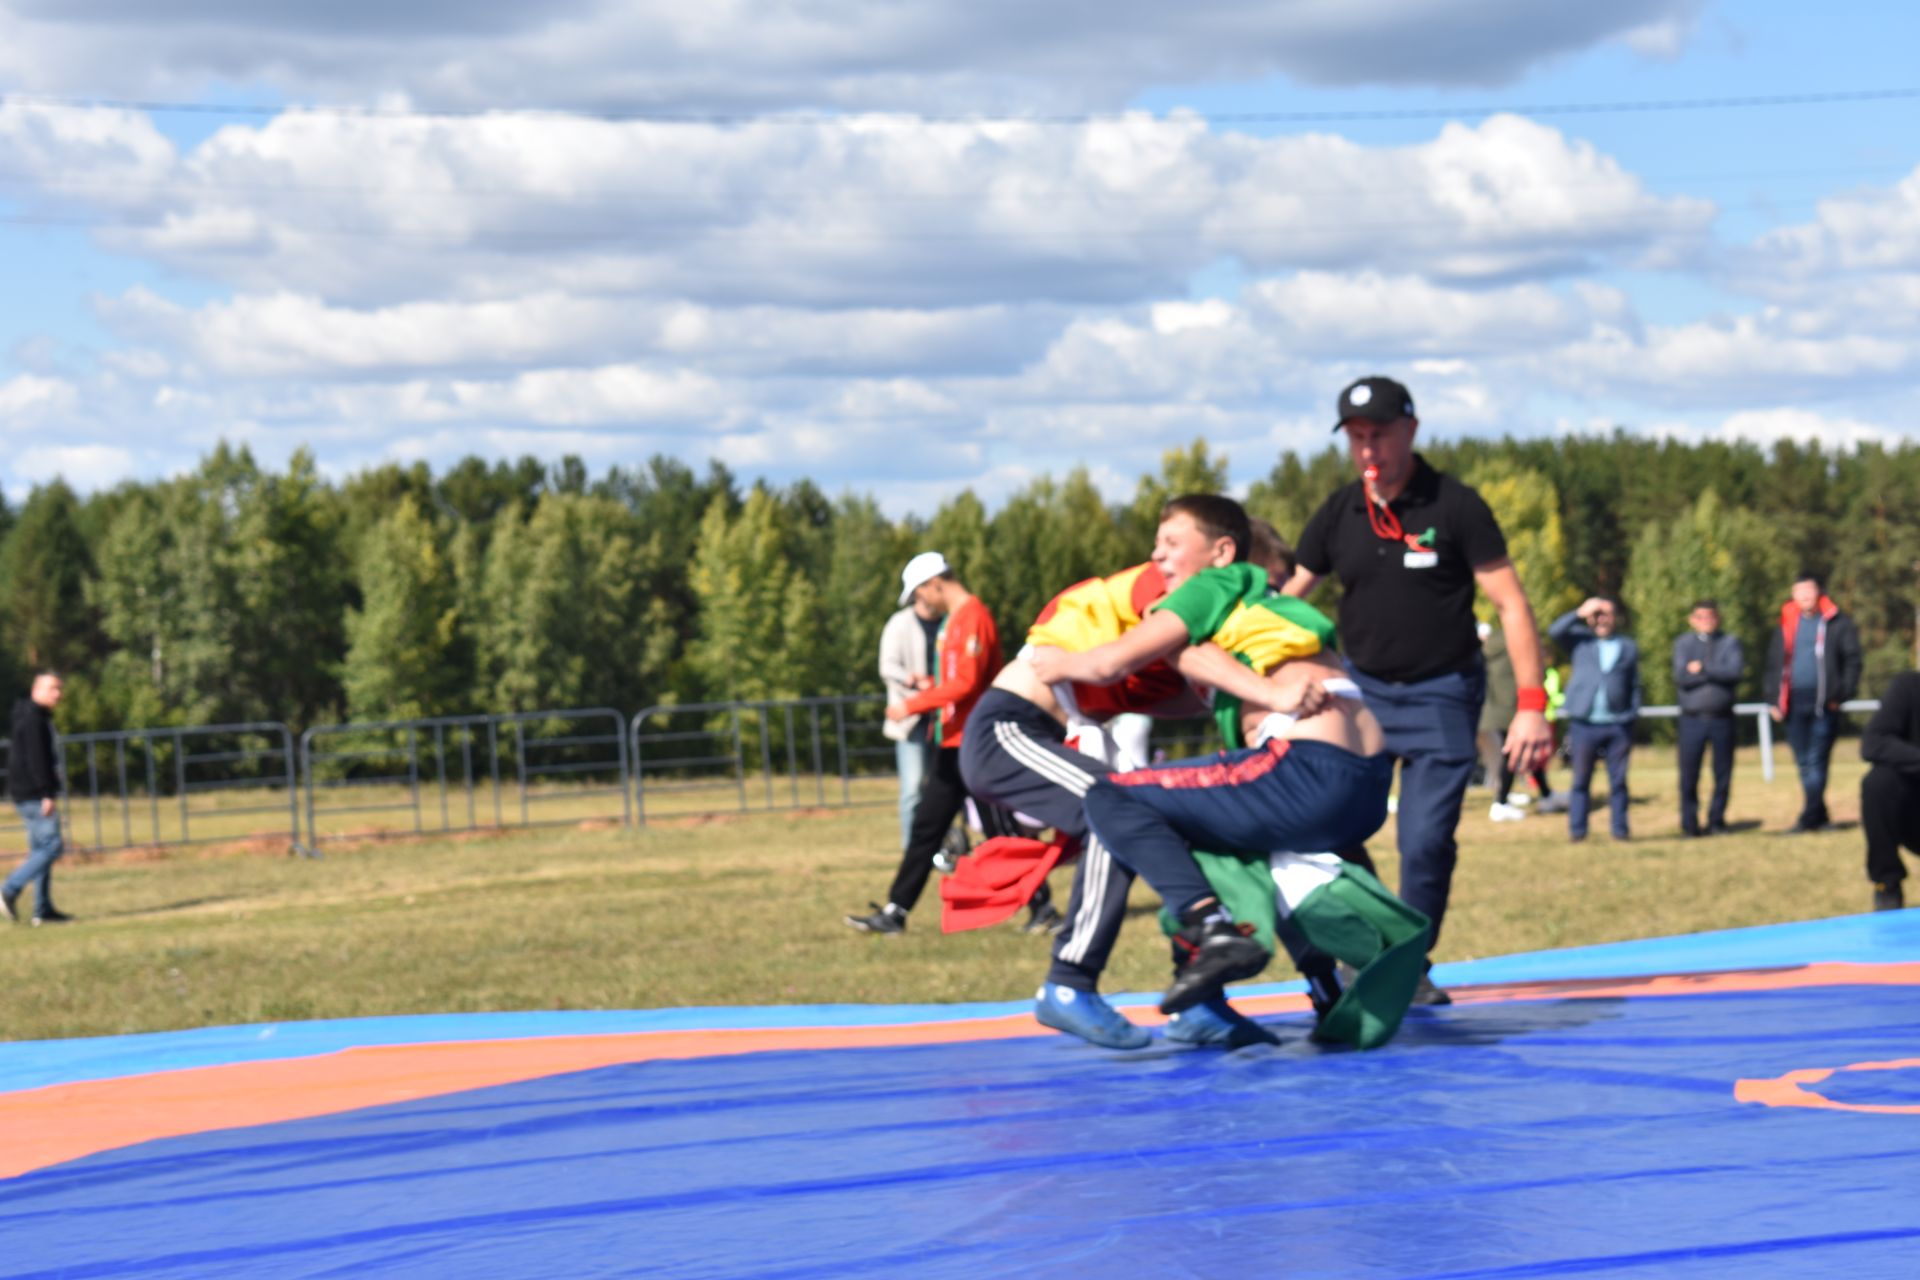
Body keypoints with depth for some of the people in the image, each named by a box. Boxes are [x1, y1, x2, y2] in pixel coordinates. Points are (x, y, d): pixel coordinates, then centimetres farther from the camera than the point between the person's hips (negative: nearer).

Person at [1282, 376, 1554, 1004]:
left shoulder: (1454, 505, -11)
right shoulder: (1338, 514, 0)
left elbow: (1511, 603, -10)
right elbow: (1284, 598, 7)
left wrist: (1531, 705, -16)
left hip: (1441, 697, -3)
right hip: (1361, 688, 3)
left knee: (1426, 842, -9)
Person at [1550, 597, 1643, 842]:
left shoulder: (1629, 647, 14)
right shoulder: (1581, 640, 13)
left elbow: (1635, 687, 13)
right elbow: (1555, 631, -3)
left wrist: (1632, 720, 5)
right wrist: (1580, 613, -8)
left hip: (1618, 724, 0)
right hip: (1584, 724, 0)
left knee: (1618, 781, 2)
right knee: (1581, 780, 1)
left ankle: (1620, 828, 6)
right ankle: (1577, 829, 4)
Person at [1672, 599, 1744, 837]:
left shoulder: (1730, 642, 7)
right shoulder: (1683, 643, 7)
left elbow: (1736, 672, -11)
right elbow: (1680, 677, -8)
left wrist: (1702, 669, -13)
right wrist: (1717, 673, -9)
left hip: (1722, 717, 1)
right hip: (1693, 717, -1)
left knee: (1723, 773, 3)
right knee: (1689, 775, -2)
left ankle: (1716, 821, 15)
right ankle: (1689, 824, 9)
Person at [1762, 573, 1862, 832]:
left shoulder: (1837, 623, 1)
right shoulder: (1785, 626, 13)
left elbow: (1852, 661, 0)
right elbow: (1774, 664, 16)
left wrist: (1841, 694, -8)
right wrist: (1774, 700, 7)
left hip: (1824, 704, -4)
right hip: (1794, 702, 4)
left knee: (1816, 760, -9)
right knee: (1803, 761, 7)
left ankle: (1809, 816, -11)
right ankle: (1819, 815, 16)